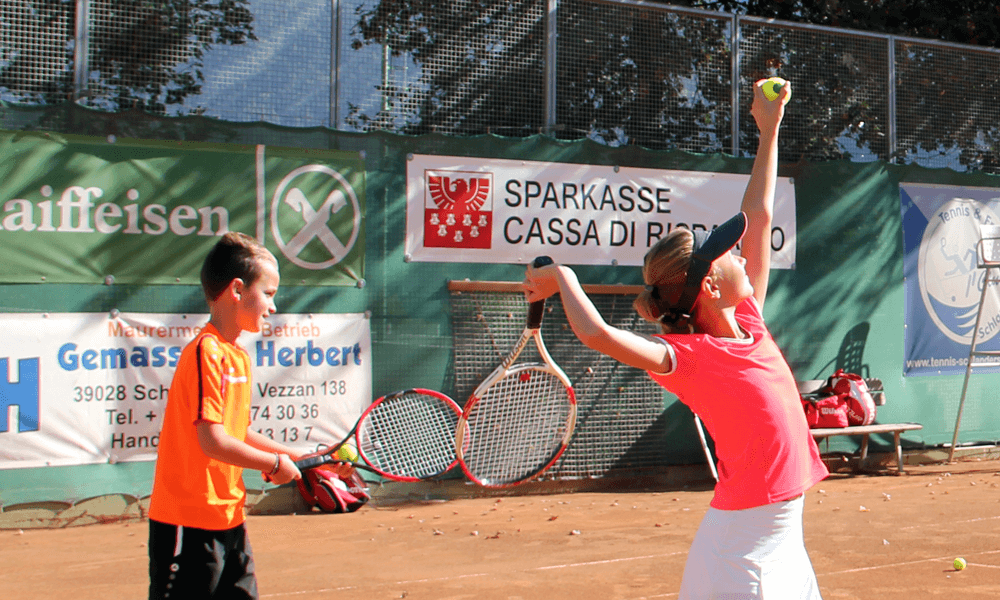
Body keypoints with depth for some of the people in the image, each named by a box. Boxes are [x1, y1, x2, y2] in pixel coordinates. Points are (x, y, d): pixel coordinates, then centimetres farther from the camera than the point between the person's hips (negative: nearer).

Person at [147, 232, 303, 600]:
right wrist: (274, 463, -10)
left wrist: (291, 456, 10)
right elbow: (214, 442, -23)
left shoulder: (239, 357, 11)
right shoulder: (206, 352, -18)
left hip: (229, 518, 9)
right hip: (189, 523, -9)